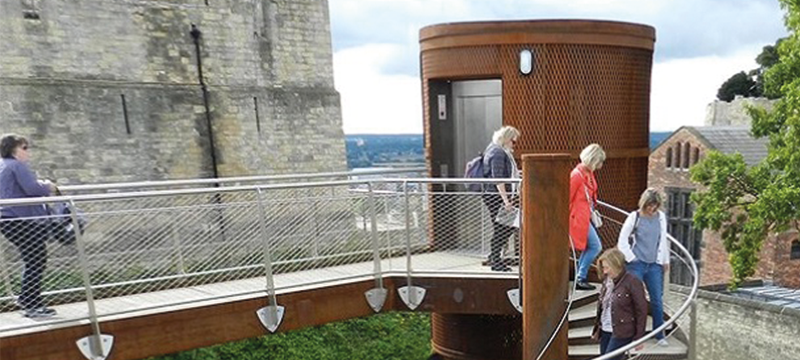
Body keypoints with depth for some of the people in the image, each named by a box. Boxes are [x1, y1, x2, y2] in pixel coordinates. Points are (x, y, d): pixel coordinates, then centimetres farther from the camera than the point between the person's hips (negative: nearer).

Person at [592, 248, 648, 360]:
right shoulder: (607, 280, 6)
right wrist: (597, 328, 16)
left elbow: (641, 310, -11)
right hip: (605, 331, 7)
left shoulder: (632, 283, -15)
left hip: (622, 333, -7)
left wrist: (638, 337, -10)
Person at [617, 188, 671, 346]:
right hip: (637, 264, -3)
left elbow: (663, 240, 14)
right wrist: (632, 259, -5)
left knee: (657, 300, 6)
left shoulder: (661, 217, 5)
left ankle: (660, 335, 20)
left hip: (655, 265, 3)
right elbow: (622, 242, -3)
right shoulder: (634, 217, -6)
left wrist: (665, 260, 14)